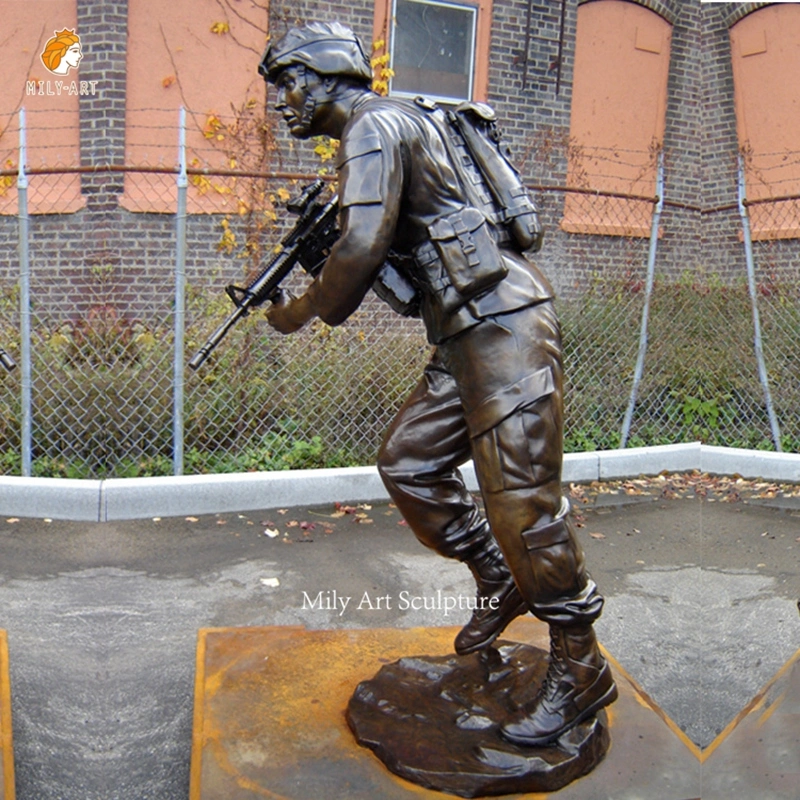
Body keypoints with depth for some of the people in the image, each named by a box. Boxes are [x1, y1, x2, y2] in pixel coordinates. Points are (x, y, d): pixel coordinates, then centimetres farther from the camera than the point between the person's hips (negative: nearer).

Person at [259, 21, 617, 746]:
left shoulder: (376, 123, -8)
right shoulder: (373, 133, 24)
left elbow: (361, 248, -21)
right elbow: (385, 249, 28)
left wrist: (307, 311, -3)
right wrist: (311, 297, 14)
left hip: (504, 326, -10)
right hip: (468, 336, 10)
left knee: (522, 498, -8)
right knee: (408, 460, 13)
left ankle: (581, 670, 5)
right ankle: (500, 580, 26)